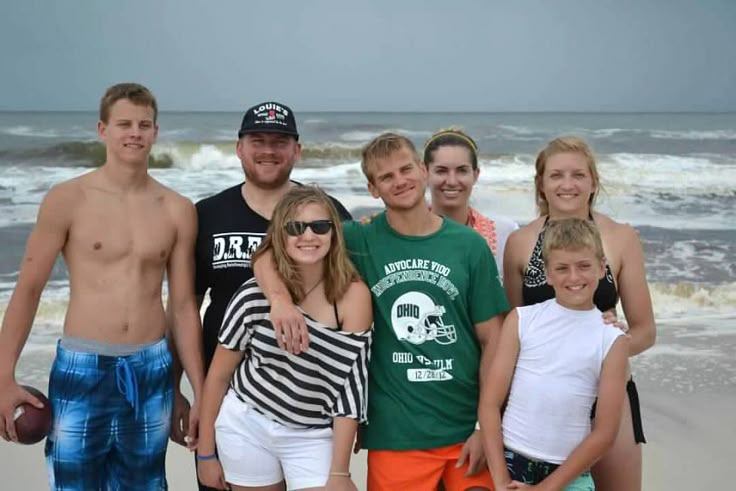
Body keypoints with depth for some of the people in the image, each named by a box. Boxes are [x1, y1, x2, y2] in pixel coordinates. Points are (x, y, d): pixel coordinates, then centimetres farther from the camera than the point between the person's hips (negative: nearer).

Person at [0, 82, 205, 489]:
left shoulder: (178, 211, 3)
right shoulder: (67, 200, -5)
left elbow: (184, 306, 7)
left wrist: (200, 393, 6)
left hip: (151, 372, 3)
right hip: (81, 368, -3)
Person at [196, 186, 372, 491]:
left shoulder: (353, 296, -12)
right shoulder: (255, 295, -10)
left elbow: (352, 387, -10)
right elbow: (219, 374, 0)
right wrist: (206, 452, 4)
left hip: (313, 437, -1)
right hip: (246, 426, 1)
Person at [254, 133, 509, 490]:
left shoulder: (469, 245, 0)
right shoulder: (361, 241, -2)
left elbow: (492, 340, 2)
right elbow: (267, 255, -4)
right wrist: (280, 298, -25)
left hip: (467, 431, 1)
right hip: (394, 435, -1)